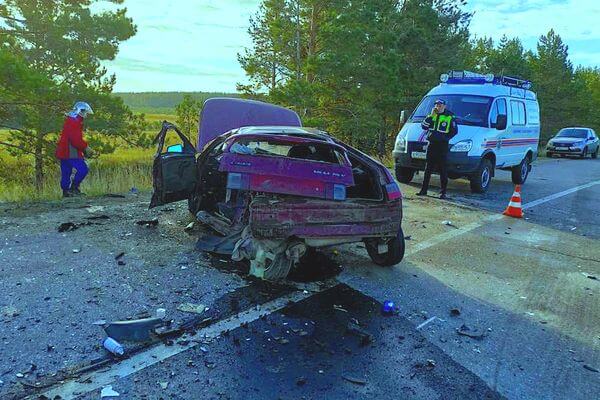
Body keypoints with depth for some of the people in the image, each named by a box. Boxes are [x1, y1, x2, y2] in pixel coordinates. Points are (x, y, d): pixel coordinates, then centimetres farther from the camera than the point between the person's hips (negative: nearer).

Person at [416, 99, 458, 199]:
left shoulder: (450, 117, 0)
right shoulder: (432, 116, 13)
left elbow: (454, 131, -1)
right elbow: (424, 126, 1)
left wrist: (445, 138, -10)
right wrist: (431, 115, -6)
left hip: (442, 146, -4)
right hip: (432, 145, 4)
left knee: (443, 169, -2)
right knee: (428, 168, 8)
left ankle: (443, 192, 3)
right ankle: (424, 190, 15)